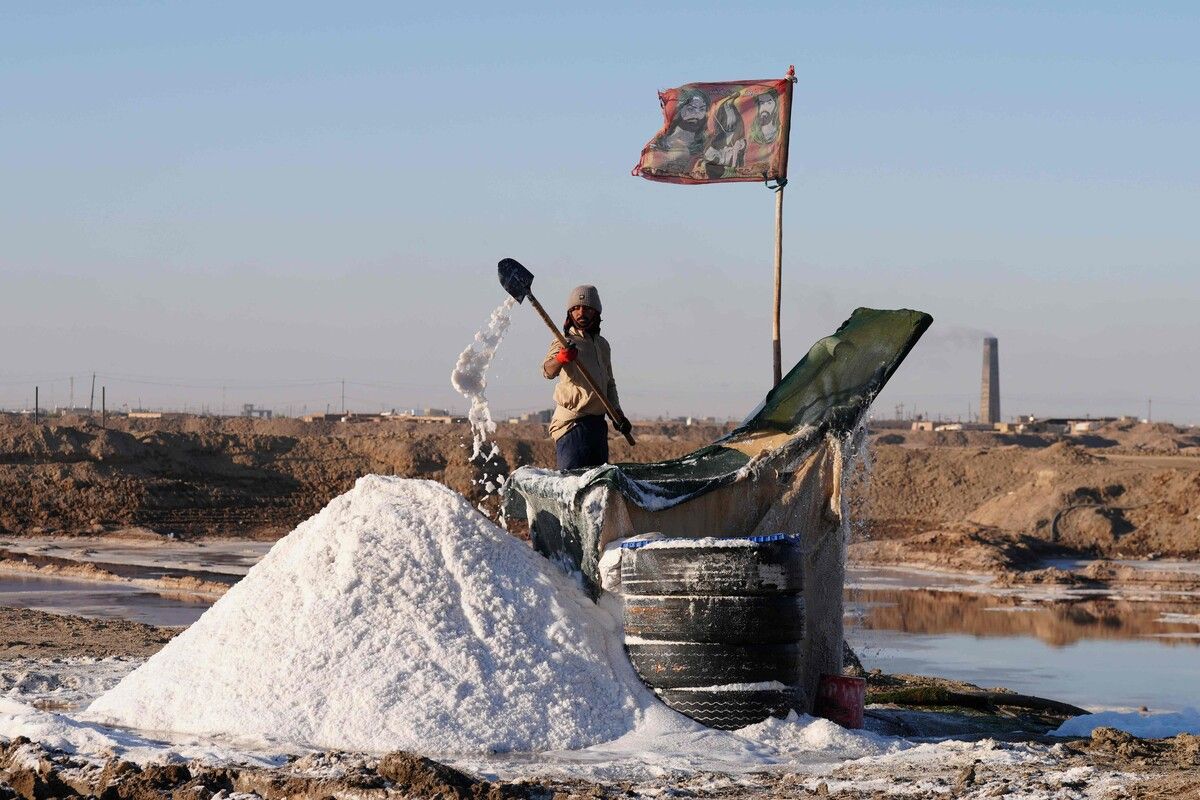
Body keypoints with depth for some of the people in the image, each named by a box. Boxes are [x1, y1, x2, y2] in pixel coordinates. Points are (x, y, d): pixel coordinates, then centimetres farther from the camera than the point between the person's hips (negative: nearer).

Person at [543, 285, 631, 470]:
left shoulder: (602, 344, 17)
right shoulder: (566, 342, -4)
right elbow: (548, 371, -23)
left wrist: (617, 413, 13)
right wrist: (561, 358, -45)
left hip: (598, 423, 7)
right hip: (572, 424, -7)